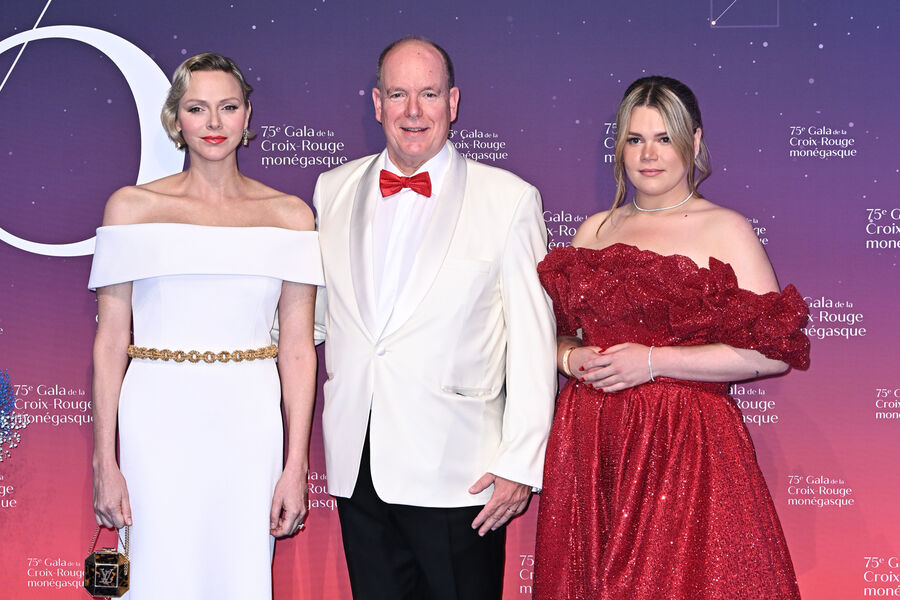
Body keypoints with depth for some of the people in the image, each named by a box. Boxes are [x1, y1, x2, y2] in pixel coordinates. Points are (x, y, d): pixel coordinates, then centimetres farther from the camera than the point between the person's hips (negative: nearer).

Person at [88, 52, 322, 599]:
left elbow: (298, 352, 4)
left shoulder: (289, 215, 5)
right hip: (159, 422, -1)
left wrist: (296, 467, -1)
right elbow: (110, 343, 2)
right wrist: (105, 463, -2)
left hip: (250, 426, 1)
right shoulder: (132, 207, 3)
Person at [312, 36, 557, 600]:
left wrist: (521, 462, -9)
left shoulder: (510, 199, -3)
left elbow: (534, 340, -5)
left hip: (456, 469, -3)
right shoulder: (333, 190, 9)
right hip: (356, 465, 4)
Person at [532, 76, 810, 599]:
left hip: (686, 446, -4)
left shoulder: (726, 231, -2)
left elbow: (775, 351, -12)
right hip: (590, 446, 4)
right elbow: (554, 331, 19)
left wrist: (654, 361, -14)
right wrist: (572, 359, -4)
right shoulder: (595, 230, 13)